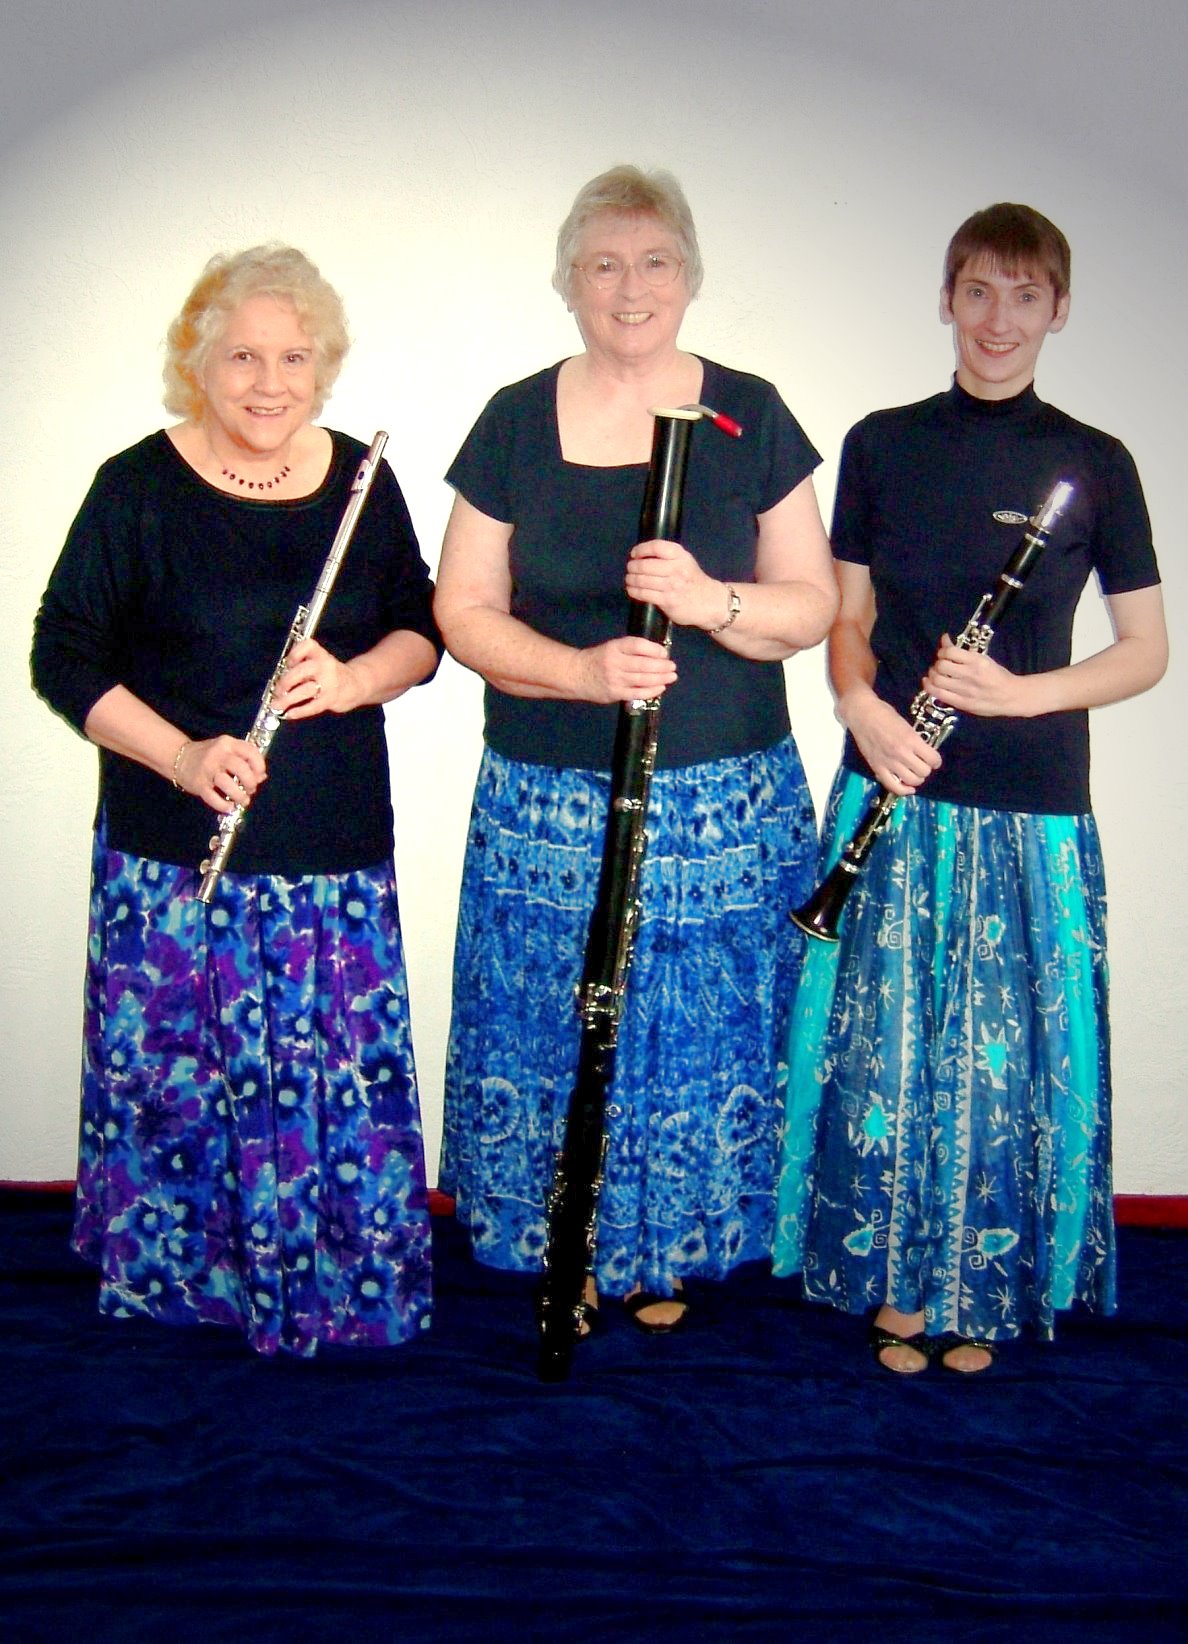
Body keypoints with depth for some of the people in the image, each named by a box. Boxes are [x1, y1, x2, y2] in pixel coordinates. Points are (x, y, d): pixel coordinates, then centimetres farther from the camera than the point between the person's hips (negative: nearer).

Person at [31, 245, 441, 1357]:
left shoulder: (361, 482, 6)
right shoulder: (140, 488, -4)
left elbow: (420, 630, 12)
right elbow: (63, 658, -3)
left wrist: (357, 678, -10)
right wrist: (180, 755, -17)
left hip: (336, 849, 3)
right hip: (174, 854, -2)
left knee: (344, 1072, 6)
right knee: (176, 1071, 4)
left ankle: (340, 1276, 27)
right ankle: (175, 1267, 27)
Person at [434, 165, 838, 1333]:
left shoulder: (749, 417, 2)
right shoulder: (516, 423, 2)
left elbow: (812, 606, 1)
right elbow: (463, 610, 0)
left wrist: (711, 600, -21)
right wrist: (582, 670, -18)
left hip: (725, 801, 0)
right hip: (548, 803, 0)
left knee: (703, 1034, 7)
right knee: (556, 1031, 6)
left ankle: (672, 1248, 30)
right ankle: (569, 1245, 29)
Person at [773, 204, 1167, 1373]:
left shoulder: (1095, 465, 1)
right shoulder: (880, 446, 5)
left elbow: (1146, 650, 2)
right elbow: (845, 620, 9)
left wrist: (1019, 691, -14)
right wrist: (863, 704, -12)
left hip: (1029, 809, -1)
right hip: (893, 789, 1)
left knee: (1008, 1053, 4)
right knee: (885, 1046, 5)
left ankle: (983, 1288, 23)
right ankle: (896, 1276, 24)